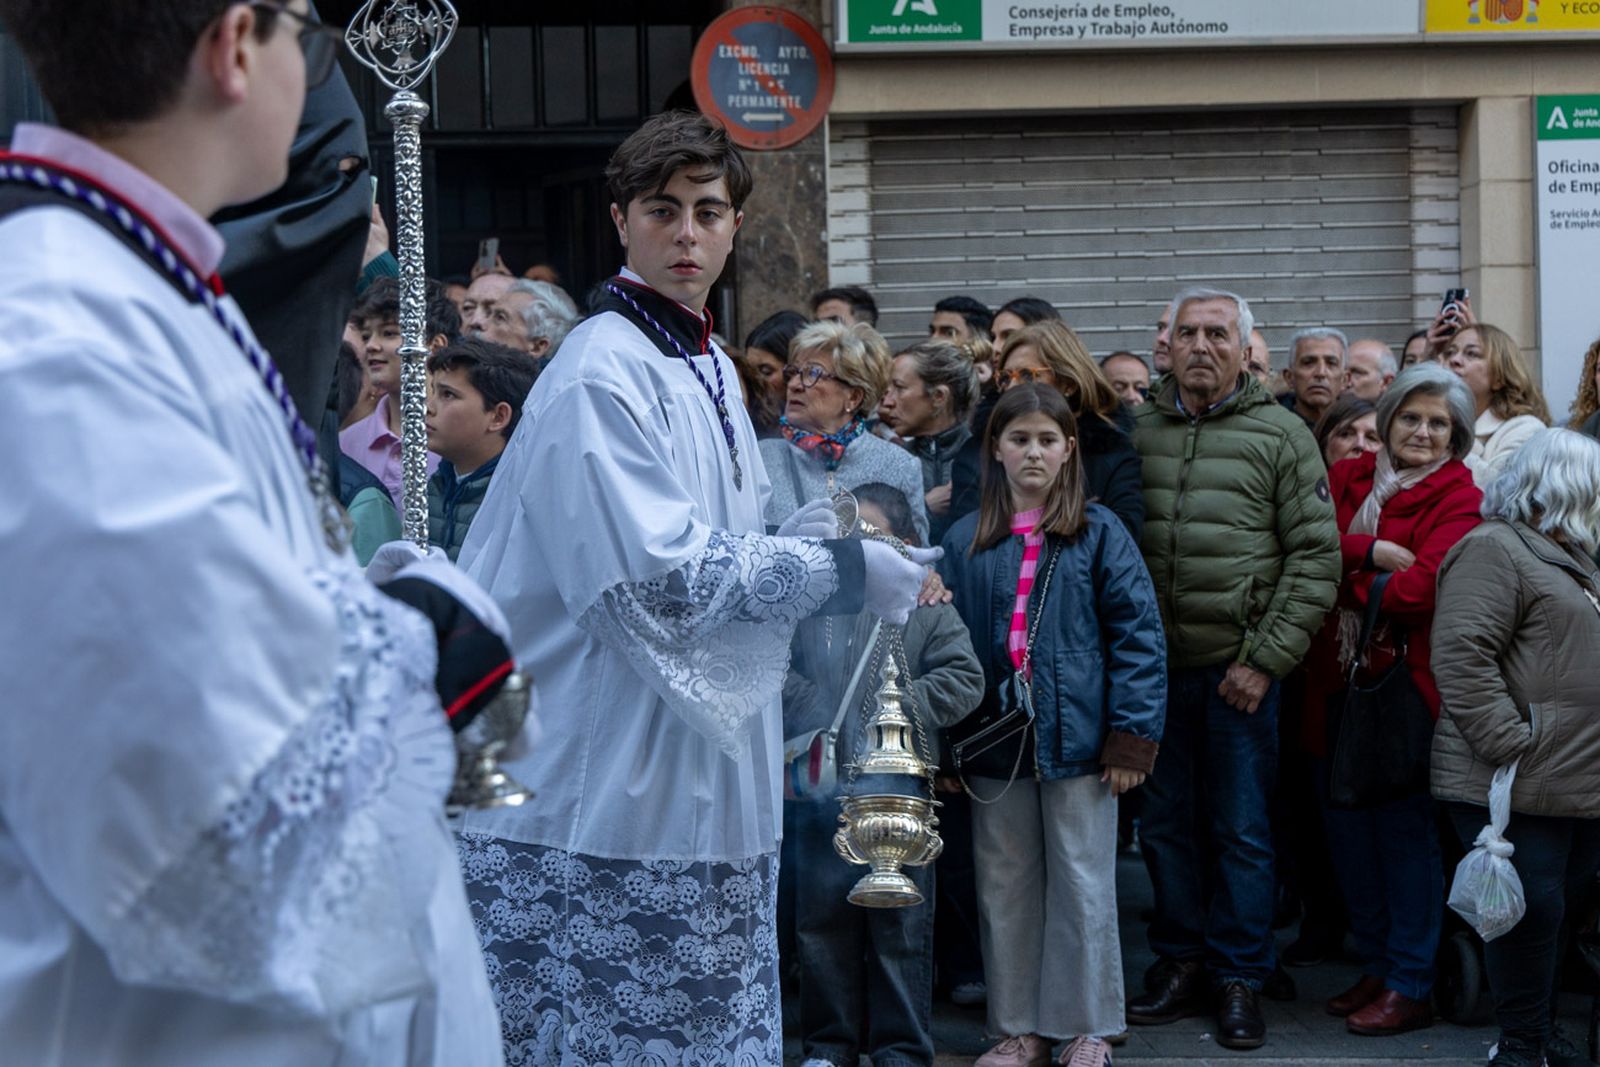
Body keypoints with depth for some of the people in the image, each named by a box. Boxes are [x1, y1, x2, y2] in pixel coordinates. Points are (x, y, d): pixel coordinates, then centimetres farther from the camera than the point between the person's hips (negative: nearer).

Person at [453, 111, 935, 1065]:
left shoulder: (706, 368, 15)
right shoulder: (601, 375, -15)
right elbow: (654, 575, -22)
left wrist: (791, 542, 3)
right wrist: (839, 570, -16)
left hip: (699, 788, 9)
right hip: (608, 807, -9)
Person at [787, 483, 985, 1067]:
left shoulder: (927, 607, 0)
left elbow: (964, 681, -5)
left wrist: (899, 709, -13)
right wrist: (808, 710, -9)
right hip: (821, 785, 2)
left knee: (900, 920, 5)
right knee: (823, 915, 9)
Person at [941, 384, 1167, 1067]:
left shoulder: (1099, 534, -4)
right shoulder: (966, 542, 5)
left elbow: (1137, 636, -6)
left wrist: (1132, 736, -11)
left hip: (1077, 741, -3)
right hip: (994, 746, 3)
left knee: (1082, 889, 5)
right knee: (1005, 890, 11)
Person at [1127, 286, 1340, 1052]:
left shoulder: (1281, 435, -1)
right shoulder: (1136, 432, 7)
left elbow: (1316, 557, -4)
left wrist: (1266, 658, -10)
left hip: (1238, 667, -3)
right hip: (1155, 667, 3)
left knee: (1241, 830, 3)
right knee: (1163, 823, 10)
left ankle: (1240, 980, 14)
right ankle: (1183, 962, 24)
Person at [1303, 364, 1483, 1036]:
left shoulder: (1458, 498, -4)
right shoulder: (1348, 478, 11)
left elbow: (1421, 587, -18)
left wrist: (1340, 574, -10)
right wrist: (1371, 552, -17)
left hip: (1407, 683, -5)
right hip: (1338, 680, 5)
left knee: (1405, 834, -1)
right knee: (1347, 831, 11)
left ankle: (1411, 988, 8)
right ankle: (1376, 968, 26)